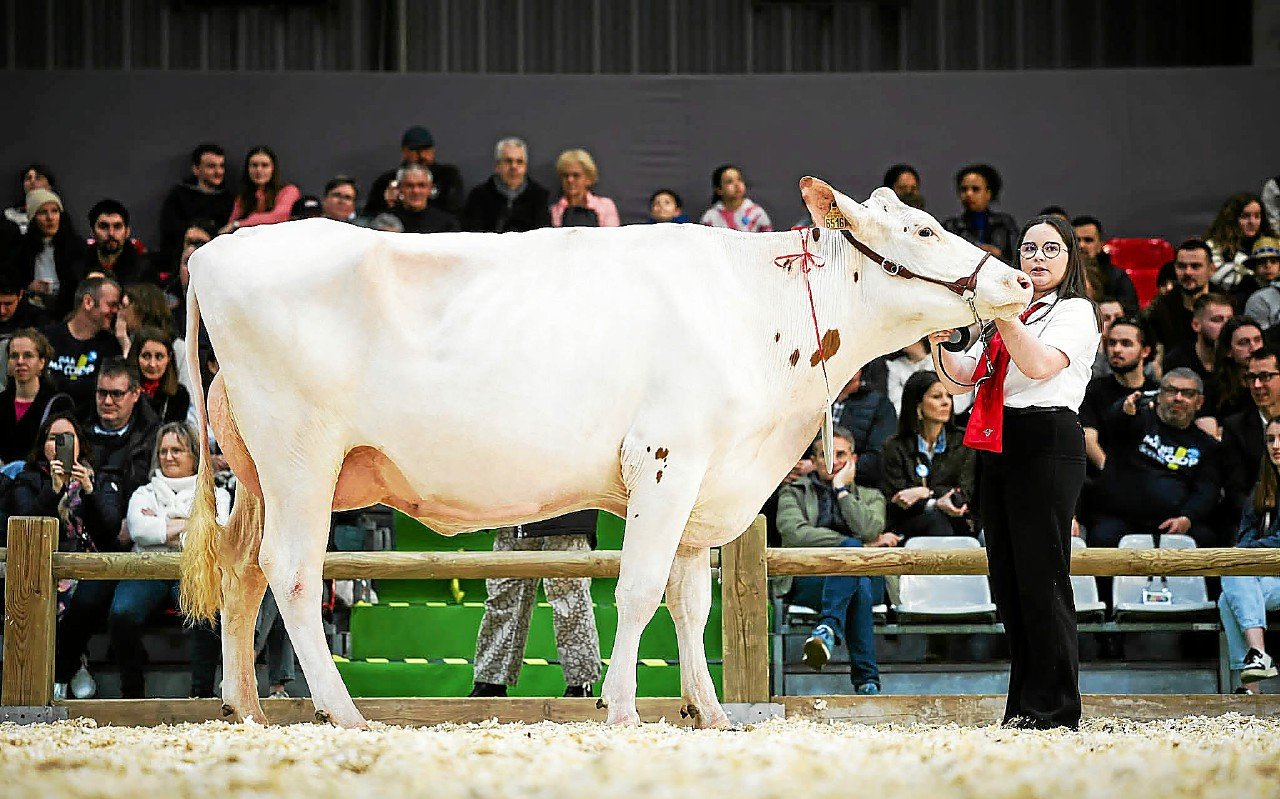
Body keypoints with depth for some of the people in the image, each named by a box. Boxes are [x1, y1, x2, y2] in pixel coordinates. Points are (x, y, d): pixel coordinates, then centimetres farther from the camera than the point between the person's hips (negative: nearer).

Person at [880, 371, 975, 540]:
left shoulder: (963, 442, 11)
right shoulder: (895, 447, 6)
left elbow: (965, 493, 1)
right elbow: (895, 500, -3)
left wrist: (926, 493, -14)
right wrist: (935, 505, -21)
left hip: (956, 525, 1)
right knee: (934, 518, -34)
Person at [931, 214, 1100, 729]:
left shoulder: (1075, 312, 2)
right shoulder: (1007, 316, 23)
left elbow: (1041, 364, -17)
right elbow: (959, 380, 18)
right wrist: (939, 343, -2)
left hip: (1047, 443, -8)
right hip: (995, 449, 8)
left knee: (1041, 578, -10)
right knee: (1007, 582, 7)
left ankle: (1055, 707, -8)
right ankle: (1024, 705, 11)